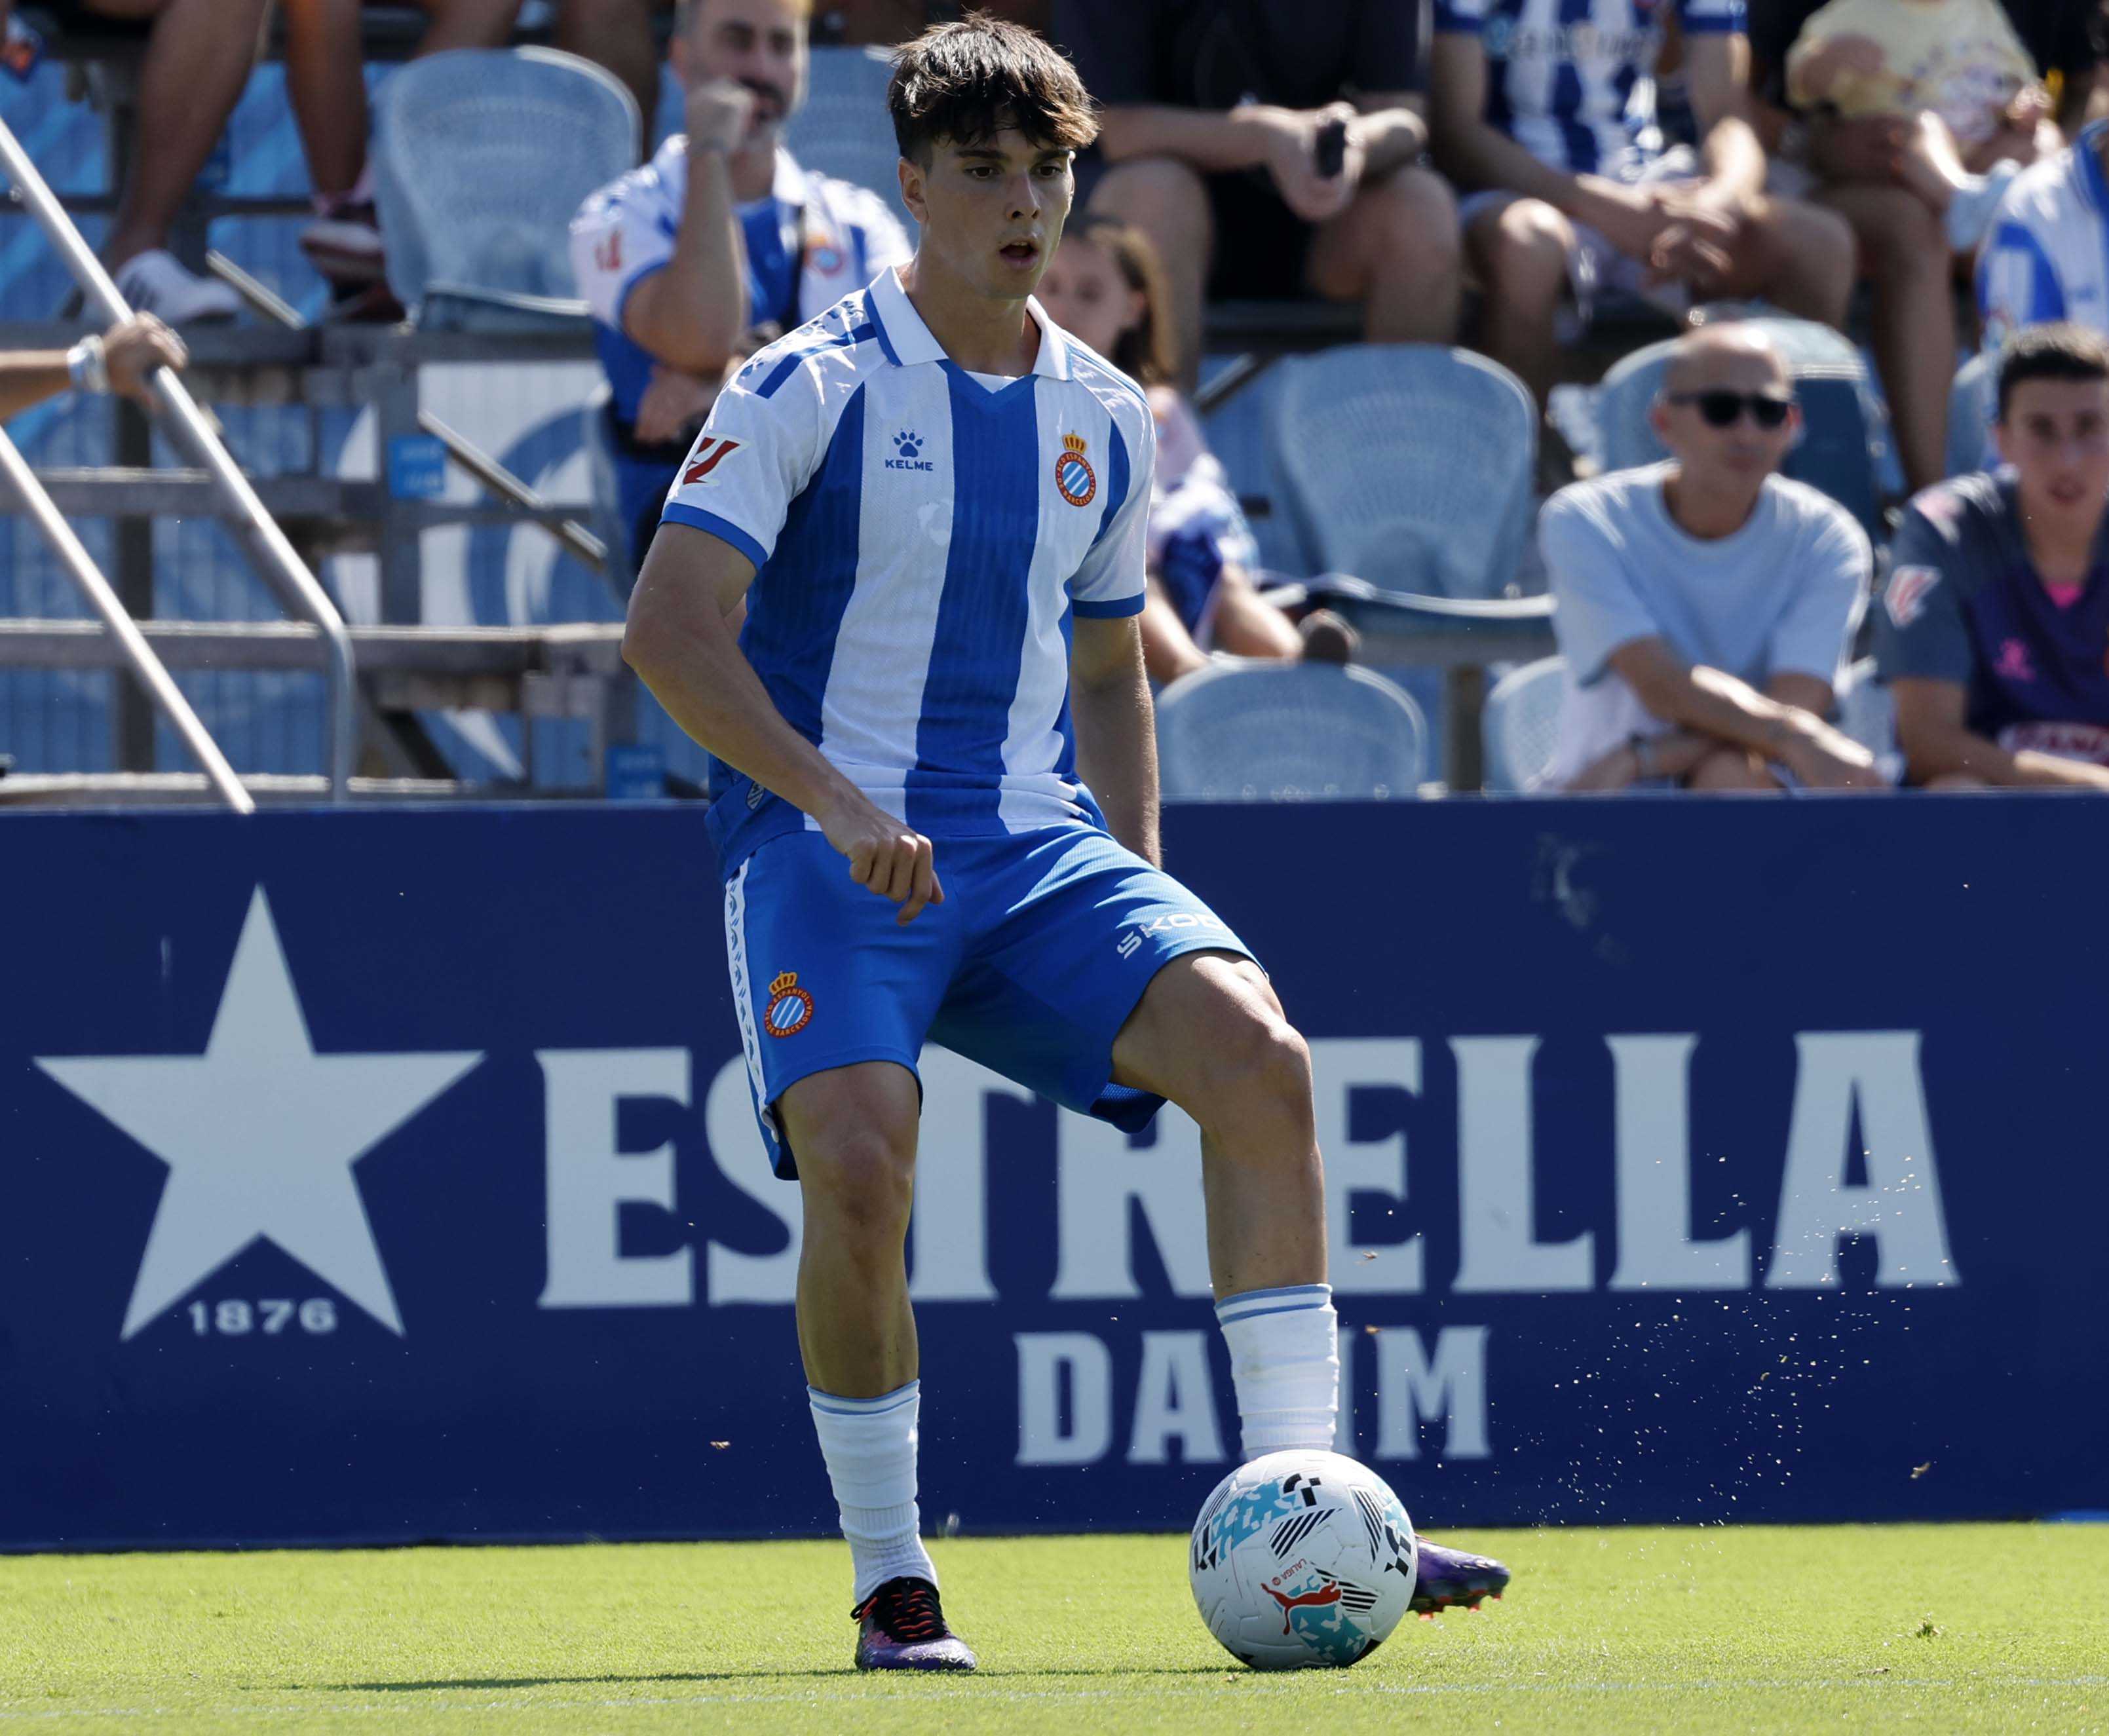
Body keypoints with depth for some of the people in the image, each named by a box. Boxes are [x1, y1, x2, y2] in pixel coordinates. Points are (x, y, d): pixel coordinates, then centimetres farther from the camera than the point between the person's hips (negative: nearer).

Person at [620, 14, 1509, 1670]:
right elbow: (670, 627, -13)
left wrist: (1136, 894, 14)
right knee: (859, 1162, -28)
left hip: (1038, 847, 5)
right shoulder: (812, 388, -5)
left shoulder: (1104, 419, 13)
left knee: (1257, 1053, -19)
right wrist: (838, 803, -25)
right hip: (832, 847, -5)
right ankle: (893, 1587, -8)